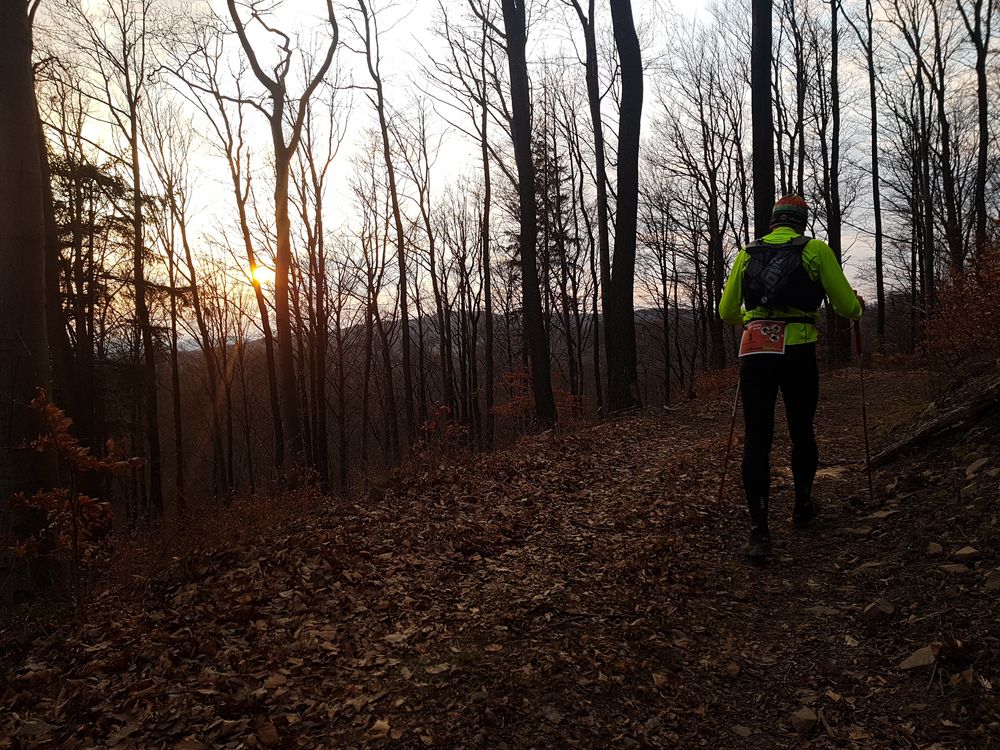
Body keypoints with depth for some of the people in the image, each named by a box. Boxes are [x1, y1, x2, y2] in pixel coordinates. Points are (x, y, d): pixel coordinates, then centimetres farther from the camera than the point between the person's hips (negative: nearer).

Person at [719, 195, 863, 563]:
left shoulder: (747, 253, 16)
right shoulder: (816, 249, 8)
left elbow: (726, 312, 19)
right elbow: (846, 305, 9)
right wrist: (858, 306, 33)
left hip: (754, 352, 1)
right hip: (798, 351, -1)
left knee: (757, 439, 0)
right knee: (802, 433, 17)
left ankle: (759, 531, -6)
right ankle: (802, 508, 35)